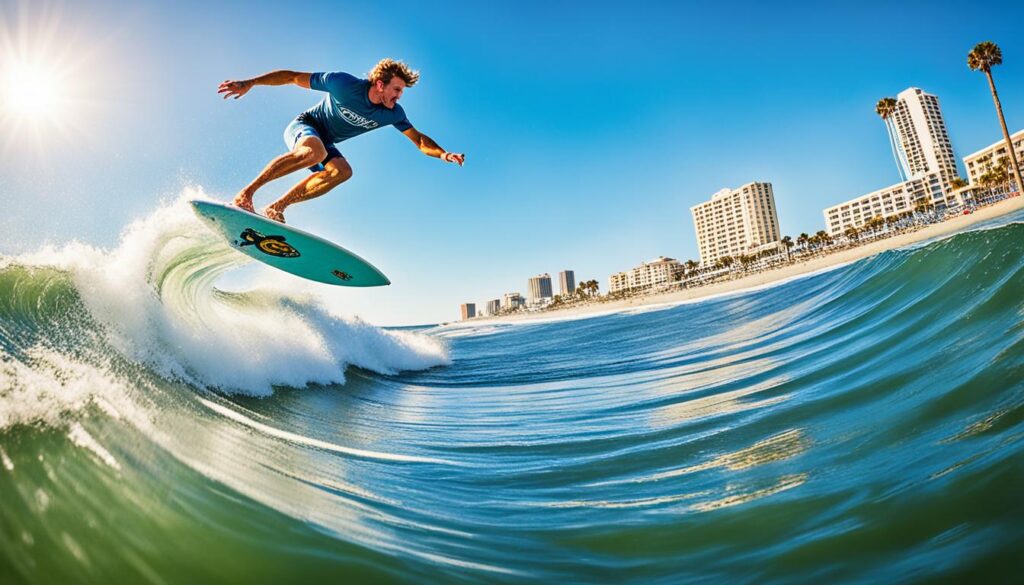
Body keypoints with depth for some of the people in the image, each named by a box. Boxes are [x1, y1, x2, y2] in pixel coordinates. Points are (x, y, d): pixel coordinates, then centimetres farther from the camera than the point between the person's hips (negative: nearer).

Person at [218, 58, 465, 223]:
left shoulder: (393, 114, -10)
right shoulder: (344, 84, -25)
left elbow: (419, 139, -7)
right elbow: (292, 77, -19)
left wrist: (444, 154, -27)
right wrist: (250, 83, -24)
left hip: (325, 142, 6)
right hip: (303, 126, -6)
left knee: (342, 171, -26)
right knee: (315, 150, -40)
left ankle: (276, 207, -21)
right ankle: (246, 192, -32)